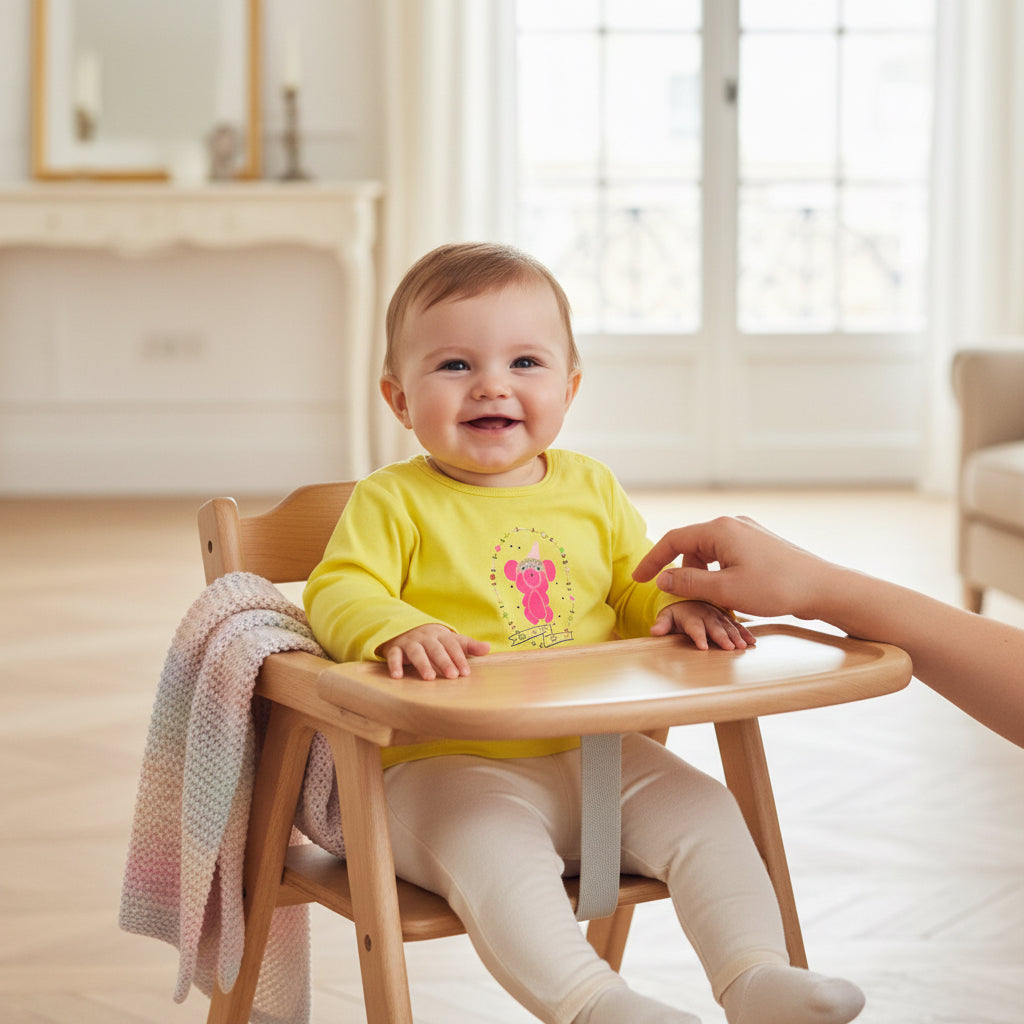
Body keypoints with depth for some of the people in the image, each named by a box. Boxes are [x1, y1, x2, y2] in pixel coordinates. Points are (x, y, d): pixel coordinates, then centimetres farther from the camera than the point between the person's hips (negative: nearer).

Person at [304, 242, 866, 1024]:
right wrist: (398, 629, -33)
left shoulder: (591, 489, 13)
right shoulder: (392, 502, -1)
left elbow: (636, 584, 21)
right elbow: (339, 592, -11)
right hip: (453, 767, -5)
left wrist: (679, 606, -3)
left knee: (703, 810, -10)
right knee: (492, 845, -34)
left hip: (595, 755, 5)